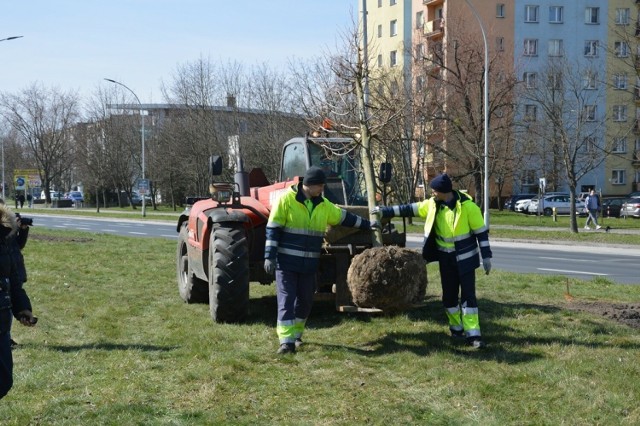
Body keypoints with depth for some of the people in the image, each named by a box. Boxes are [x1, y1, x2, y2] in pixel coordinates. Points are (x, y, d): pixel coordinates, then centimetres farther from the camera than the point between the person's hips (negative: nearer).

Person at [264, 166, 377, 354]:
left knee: (305, 300, 11)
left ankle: (296, 334, 29)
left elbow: (344, 217, 23)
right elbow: (273, 229, -10)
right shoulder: (286, 199, -9)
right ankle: (286, 341, -12)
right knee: (286, 299, -9)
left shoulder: (323, 205, 8)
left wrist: (367, 225, 28)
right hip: (286, 262, -6)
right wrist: (269, 256, -15)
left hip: (309, 264, 6)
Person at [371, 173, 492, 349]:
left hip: (465, 258, -5)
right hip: (445, 258, 5)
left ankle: (473, 334, -4)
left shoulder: (467, 206, -17)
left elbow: (481, 232, -12)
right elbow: (410, 208, 8)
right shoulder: (433, 204, -2)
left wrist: (486, 256, -13)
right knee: (449, 295, 10)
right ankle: (456, 328, 26)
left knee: (468, 295, -6)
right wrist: (385, 211, 7)